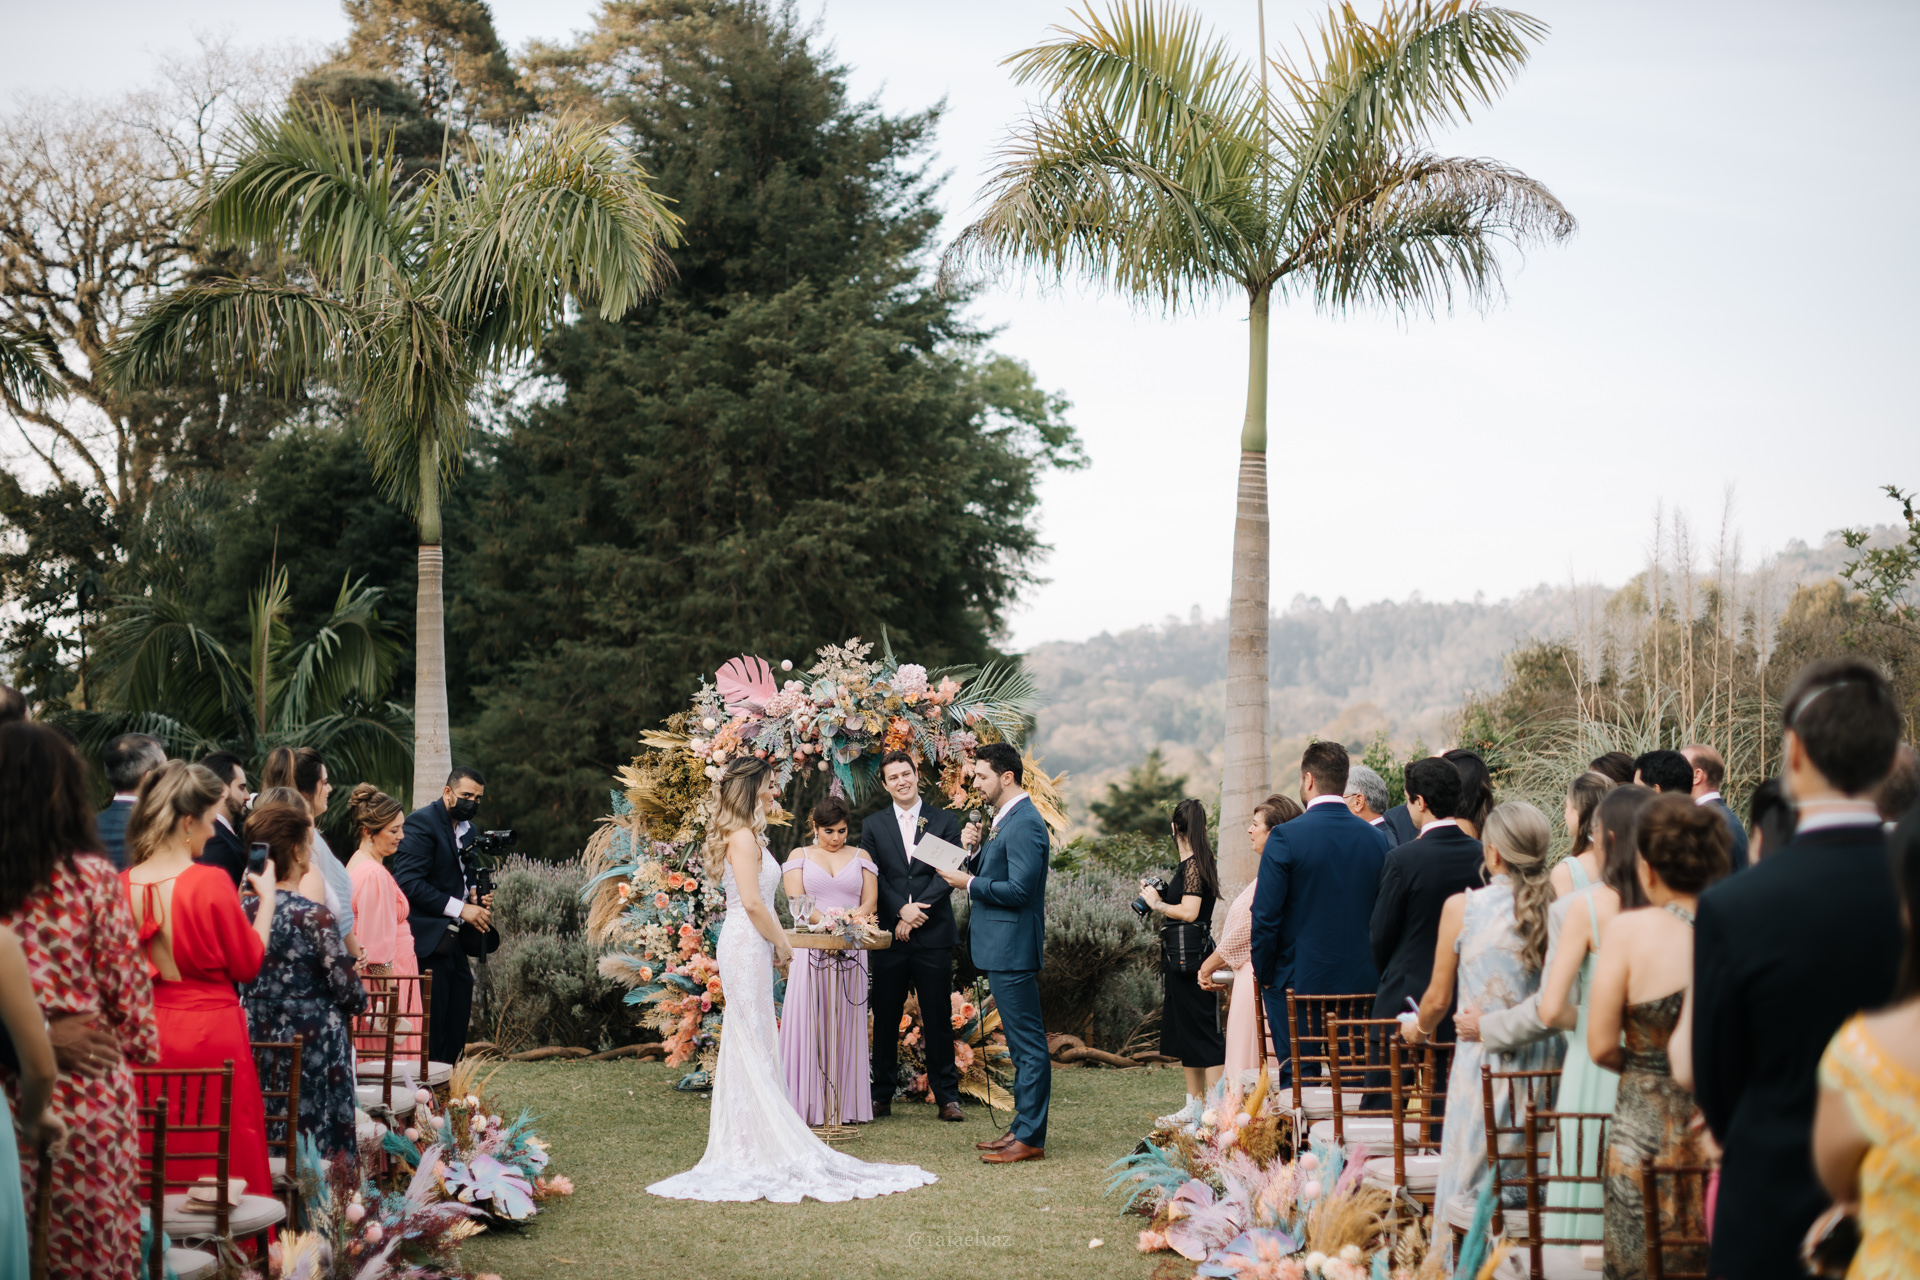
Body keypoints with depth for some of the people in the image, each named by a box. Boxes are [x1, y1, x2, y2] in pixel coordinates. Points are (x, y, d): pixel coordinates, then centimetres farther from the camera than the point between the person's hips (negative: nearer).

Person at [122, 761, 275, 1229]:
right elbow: (248, 964, -6)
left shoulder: (123, 885, -3)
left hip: (147, 1037, 5)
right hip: (210, 1037, -5)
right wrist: (266, 899, 3)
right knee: (223, 1154, 6)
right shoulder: (210, 882, -16)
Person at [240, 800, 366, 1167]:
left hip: (257, 1040, 6)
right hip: (312, 1044, -6)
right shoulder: (313, 916, -18)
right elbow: (349, 992, -14)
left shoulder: (243, 907, -1)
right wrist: (359, 998, 8)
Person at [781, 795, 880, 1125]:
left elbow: (870, 903, 4)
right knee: (809, 1022, -6)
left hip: (850, 953, 1)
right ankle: (807, 1105, -4)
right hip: (811, 948, -1)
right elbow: (796, 904, -3)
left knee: (845, 1025, 1)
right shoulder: (800, 857, 9)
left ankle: (846, 1106, 3)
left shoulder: (861, 858, 14)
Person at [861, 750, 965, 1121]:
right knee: (885, 1019, 5)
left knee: (937, 1019, 2)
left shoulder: (945, 821, 6)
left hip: (933, 936, -1)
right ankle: (882, 1096, 13)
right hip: (889, 936, 1)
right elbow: (873, 877, 2)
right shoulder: (873, 825, 10)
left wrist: (918, 910, -13)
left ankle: (947, 1096, 8)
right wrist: (901, 911, -12)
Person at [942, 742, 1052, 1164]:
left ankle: (1030, 1138, -3)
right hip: (1001, 948, 11)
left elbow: (1018, 890, -23)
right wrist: (974, 850, 3)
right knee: (1022, 1044, 15)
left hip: (1013, 949, -11)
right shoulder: (1006, 819, 16)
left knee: (1029, 1045, -6)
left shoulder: (1025, 824, -17)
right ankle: (1022, 1126, 22)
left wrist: (968, 883, -13)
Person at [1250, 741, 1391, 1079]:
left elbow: (1266, 915, -10)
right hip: (1362, 984, 4)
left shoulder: (1285, 837, -11)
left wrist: (1263, 972, 2)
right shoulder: (1377, 839, 2)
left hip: (1298, 980, -4)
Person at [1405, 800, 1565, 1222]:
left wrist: (1418, 1028, 22)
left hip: (1484, 1066, -3)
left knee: (1472, 1201, 6)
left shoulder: (1461, 907, -8)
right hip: (1547, 1070, 3)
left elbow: (1439, 999, 2)